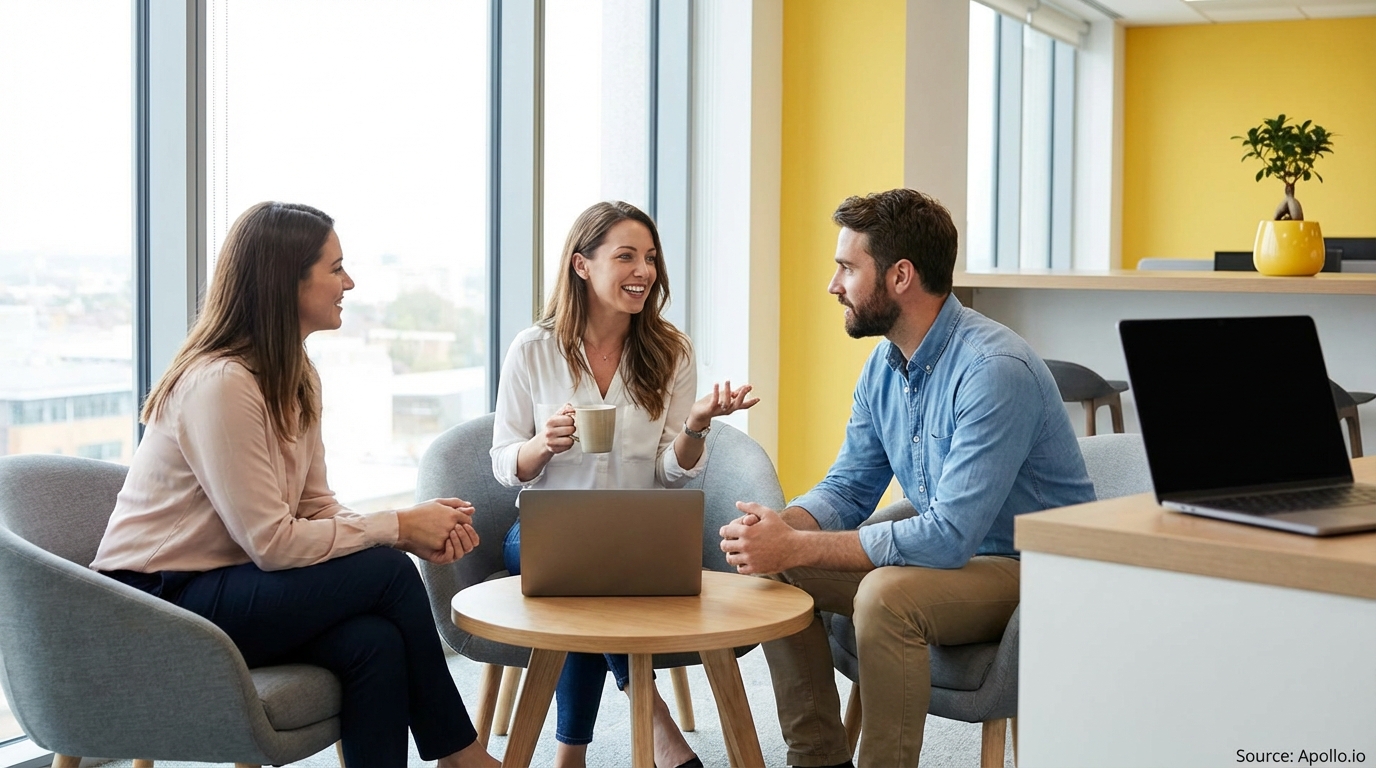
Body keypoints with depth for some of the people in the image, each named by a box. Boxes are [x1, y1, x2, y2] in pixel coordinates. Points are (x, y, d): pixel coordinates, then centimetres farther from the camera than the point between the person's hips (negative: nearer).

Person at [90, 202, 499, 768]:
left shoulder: (296, 378, 8)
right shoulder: (221, 384, -21)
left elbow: (315, 507, 7)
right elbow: (271, 542, -23)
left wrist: (422, 530, -10)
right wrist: (398, 528, -16)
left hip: (220, 588, 8)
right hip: (160, 606, -8)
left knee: (375, 642, -22)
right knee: (386, 572, -19)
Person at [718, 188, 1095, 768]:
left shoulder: (995, 370, -26)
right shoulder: (884, 365, 3)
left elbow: (950, 535, -30)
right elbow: (848, 489, 9)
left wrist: (797, 546, -29)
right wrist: (779, 527, -14)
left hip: (1029, 569, -8)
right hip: (949, 552, 9)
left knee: (886, 594, -34)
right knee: (777, 572, -3)